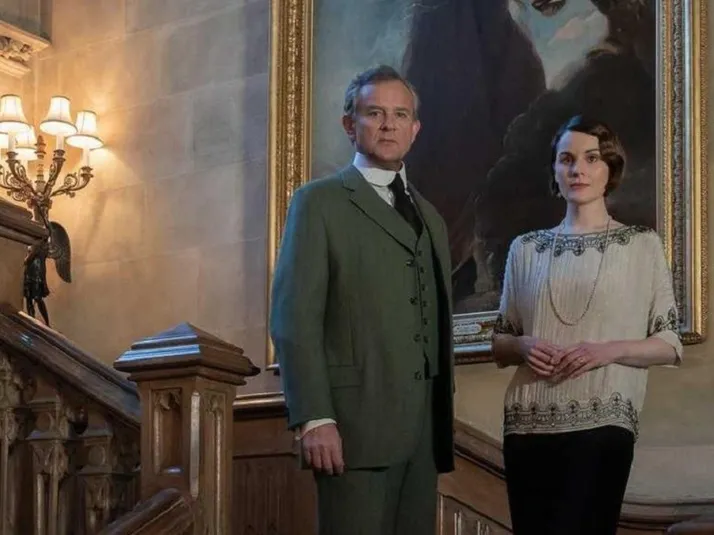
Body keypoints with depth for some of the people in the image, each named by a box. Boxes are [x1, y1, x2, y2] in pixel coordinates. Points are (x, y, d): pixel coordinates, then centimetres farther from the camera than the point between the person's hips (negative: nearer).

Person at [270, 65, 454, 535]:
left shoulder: (431, 217, 21)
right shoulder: (320, 202, 1)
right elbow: (294, 318, -8)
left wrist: (446, 416, 13)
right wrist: (314, 418, -17)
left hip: (425, 428, 6)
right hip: (356, 422, -6)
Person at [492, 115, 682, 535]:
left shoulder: (643, 244, 3)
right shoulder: (526, 248, 10)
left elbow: (670, 344, 2)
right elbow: (499, 345, 15)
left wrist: (609, 350, -14)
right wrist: (523, 346, -7)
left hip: (602, 426, -3)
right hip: (528, 426, 3)